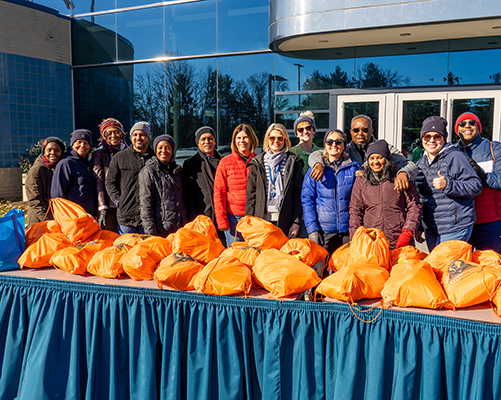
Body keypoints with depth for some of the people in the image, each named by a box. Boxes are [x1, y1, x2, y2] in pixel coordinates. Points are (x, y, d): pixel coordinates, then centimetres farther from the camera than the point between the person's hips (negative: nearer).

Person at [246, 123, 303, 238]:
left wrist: (296, 222, -4)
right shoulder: (257, 163, 11)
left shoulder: (294, 162, 7)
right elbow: (251, 194, 9)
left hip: (285, 221, -1)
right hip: (262, 219, 1)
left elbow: (298, 194, 3)